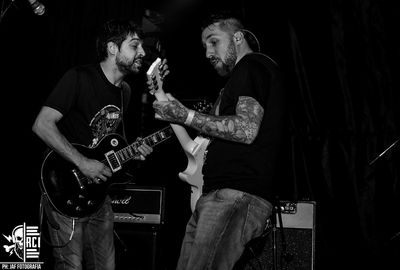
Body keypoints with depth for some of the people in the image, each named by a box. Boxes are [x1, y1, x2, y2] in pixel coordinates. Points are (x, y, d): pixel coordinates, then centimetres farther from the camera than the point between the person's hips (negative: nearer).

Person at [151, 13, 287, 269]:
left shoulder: (254, 65, -1)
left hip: (238, 197, -11)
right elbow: (196, 147, 27)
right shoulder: (241, 76, 29)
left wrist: (187, 116, -11)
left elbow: (246, 130, -18)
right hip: (214, 197, 11)